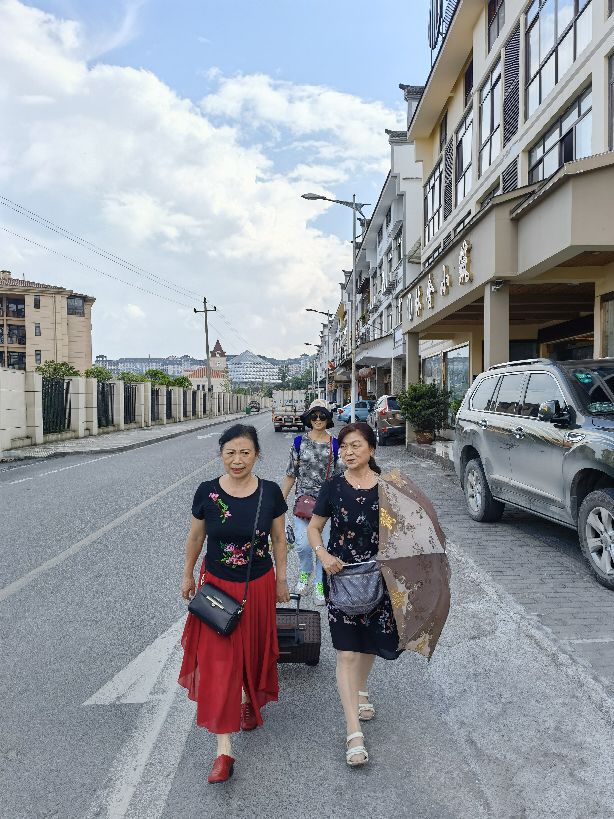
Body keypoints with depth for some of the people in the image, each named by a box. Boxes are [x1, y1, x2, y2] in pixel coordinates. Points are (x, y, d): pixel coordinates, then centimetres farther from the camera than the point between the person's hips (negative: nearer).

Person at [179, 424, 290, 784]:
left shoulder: (270, 492, -13)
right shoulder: (207, 492, -13)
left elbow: (279, 539, -1)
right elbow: (196, 537, 1)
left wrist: (281, 579, 4)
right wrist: (188, 575, 9)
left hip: (259, 585, 1)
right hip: (217, 585, -1)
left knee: (253, 652, 20)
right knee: (218, 662, 0)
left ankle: (250, 702, 51)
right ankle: (225, 748, 11)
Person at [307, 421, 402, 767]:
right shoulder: (334, 487, -6)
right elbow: (314, 528, 1)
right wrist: (324, 555, -16)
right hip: (341, 575, -2)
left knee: (370, 641, 20)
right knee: (347, 651, -3)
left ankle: (361, 690, 49)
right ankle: (354, 731, 7)